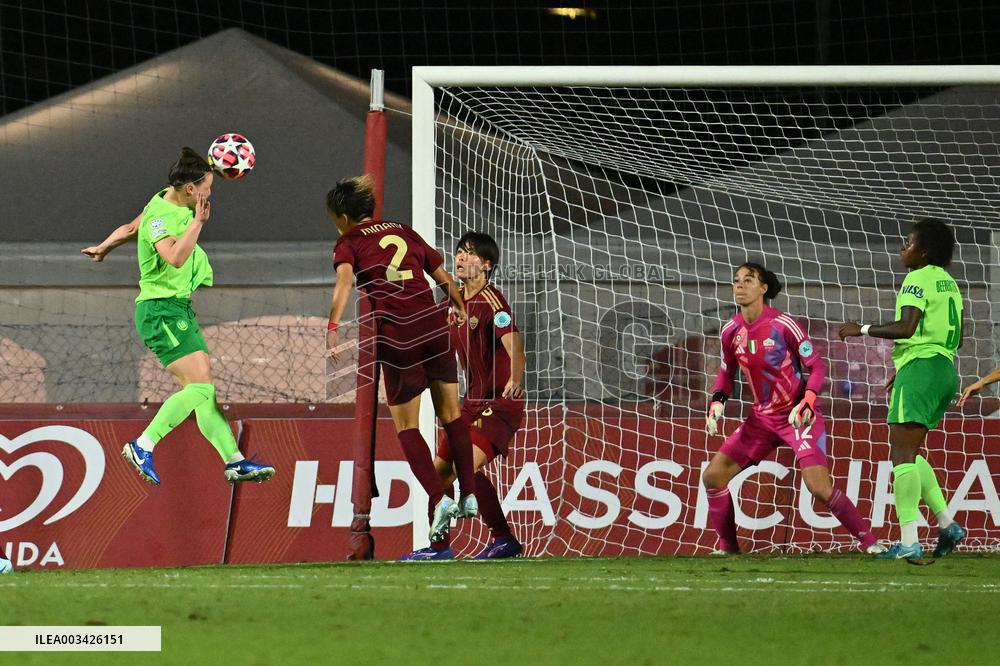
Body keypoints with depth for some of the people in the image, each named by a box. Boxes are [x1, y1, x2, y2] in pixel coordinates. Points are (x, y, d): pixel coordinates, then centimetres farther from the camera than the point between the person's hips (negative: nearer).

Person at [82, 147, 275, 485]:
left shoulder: (170, 202, 9)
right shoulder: (159, 216, -20)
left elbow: (130, 228, 25)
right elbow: (175, 258, -37)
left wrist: (103, 248, 41)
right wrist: (198, 221, -30)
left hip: (179, 309, 10)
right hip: (161, 310, -10)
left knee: (205, 385, 6)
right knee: (200, 386, -16)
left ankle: (234, 461, 4)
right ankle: (142, 447, -9)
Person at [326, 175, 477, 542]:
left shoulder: (349, 243, 5)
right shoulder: (404, 232, 17)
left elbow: (345, 280, -16)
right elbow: (445, 279, 20)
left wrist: (333, 327, -27)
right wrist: (461, 309, 38)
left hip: (398, 334, -4)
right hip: (434, 323, 4)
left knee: (406, 426, 9)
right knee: (451, 413, 19)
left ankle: (439, 499, -5)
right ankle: (469, 495, 18)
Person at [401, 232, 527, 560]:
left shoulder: (492, 302, -16)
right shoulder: (457, 302, 10)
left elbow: (514, 348, -30)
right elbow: (446, 348, 28)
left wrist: (515, 380, -48)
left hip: (502, 402, -9)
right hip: (473, 402, 9)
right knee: (440, 470, 9)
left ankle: (503, 539, -14)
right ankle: (439, 546, 23)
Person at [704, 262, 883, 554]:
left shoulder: (783, 325, -16)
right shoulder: (731, 331, 1)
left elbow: (817, 366, -11)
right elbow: (726, 373, 17)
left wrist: (806, 404, -25)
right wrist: (716, 403, -1)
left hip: (799, 417, -6)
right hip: (762, 418, 6)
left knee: (819, 486, -20)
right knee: (713, 476, -1)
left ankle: (870, 542, -6)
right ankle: (728, 547, 13)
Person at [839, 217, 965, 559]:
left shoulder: (918, 279, -9)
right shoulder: (948, 283, 18)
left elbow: (906, 327, -22)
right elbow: (957, 338, 23)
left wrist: (862, 329, -13)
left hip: (919, 368, -10)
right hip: (945, 369, 10)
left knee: (902, 453, -12)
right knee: (908, 453, 18)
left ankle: (908, 542, -20)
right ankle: (947, 524, 10)